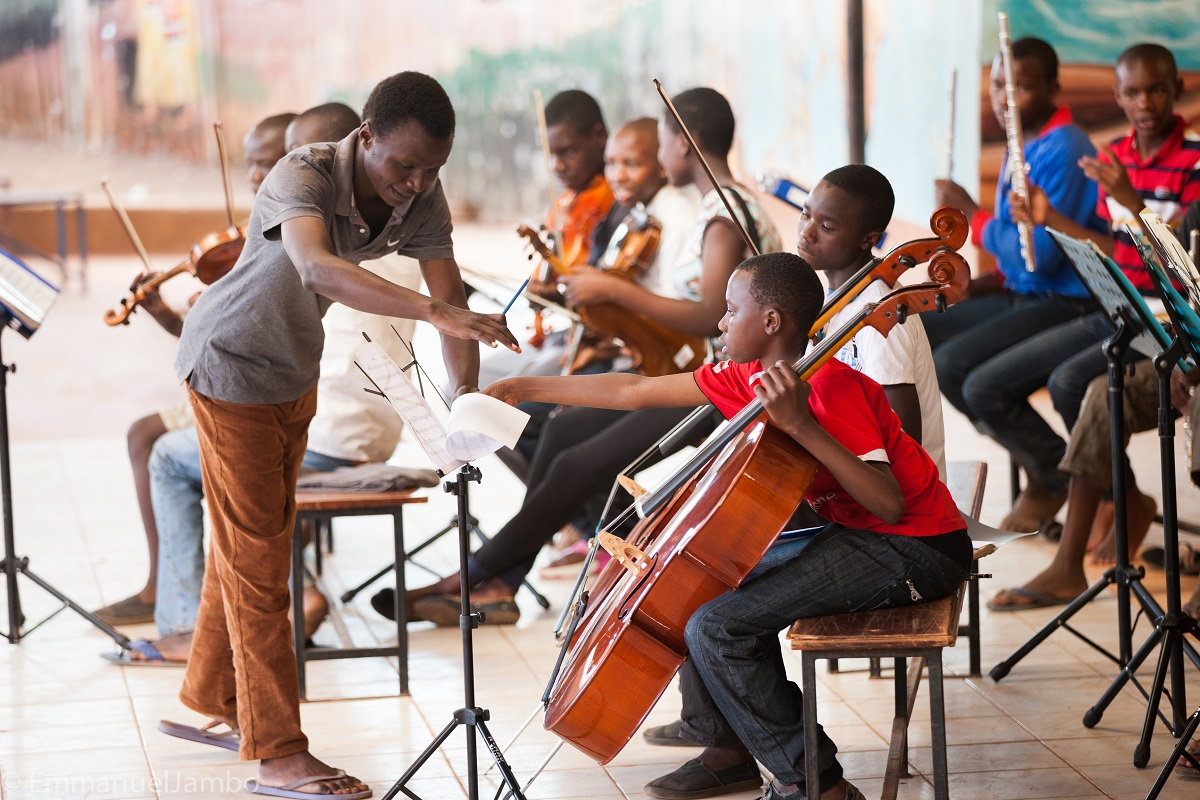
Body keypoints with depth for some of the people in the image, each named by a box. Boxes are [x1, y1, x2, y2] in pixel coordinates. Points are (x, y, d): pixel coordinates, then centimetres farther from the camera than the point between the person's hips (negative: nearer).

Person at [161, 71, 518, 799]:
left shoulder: (420, 197, -15)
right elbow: (318, 267, -55)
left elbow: (451, 302, -19)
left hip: (296, 367, 7)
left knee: (254, 538, 19)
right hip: (233, 362, -7)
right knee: (256, 554, -5)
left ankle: (208, 699, 37)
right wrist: (433, 310, -66)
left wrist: (466, 397, -34)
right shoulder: (303, 178, -34)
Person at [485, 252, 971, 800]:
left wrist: (802, 426, -35)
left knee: (716, 626, -18)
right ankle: (725, 750, 27)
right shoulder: (750, 380, 5)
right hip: (858, 536, 10)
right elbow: (636, 392, 12)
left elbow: (890, 505, -30)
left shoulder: (831, 388, -22)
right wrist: (527, 388, 15)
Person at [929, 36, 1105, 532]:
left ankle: (1060, 479, -2)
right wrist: (984, 285, 4)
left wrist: (972, 215, -13)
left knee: (956, 362, -23)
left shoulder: (1062, 151, -18)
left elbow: (1040, 254, -24)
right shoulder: (1025, 149, 12)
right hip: (1027, 294, 10)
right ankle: (1031, 453, 7)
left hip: (1068, 303, -10)